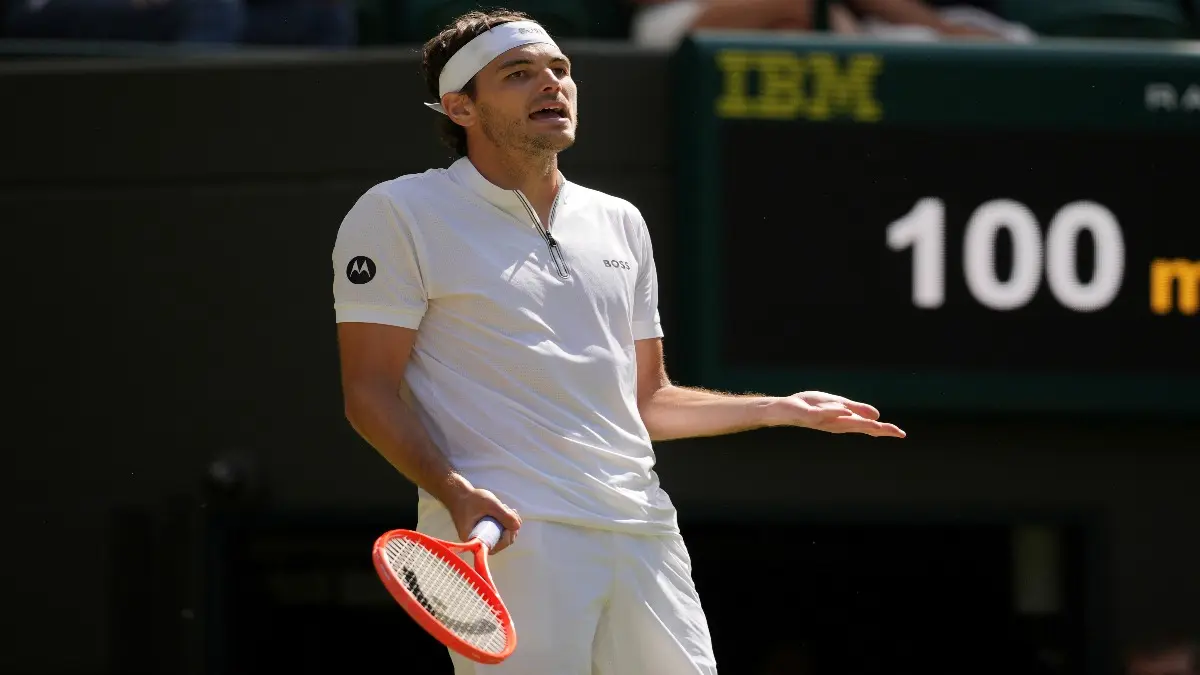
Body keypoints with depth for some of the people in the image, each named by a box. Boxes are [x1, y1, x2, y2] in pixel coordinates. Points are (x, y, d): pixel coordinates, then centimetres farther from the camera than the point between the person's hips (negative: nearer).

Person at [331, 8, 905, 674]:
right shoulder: (398, 214, 2)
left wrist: (788, 409, 18)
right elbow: (370, 391, -4)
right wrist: (455, 492, -19)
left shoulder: (620, 223, 21)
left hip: (642, 535, 6)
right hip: (504, 534, -6)